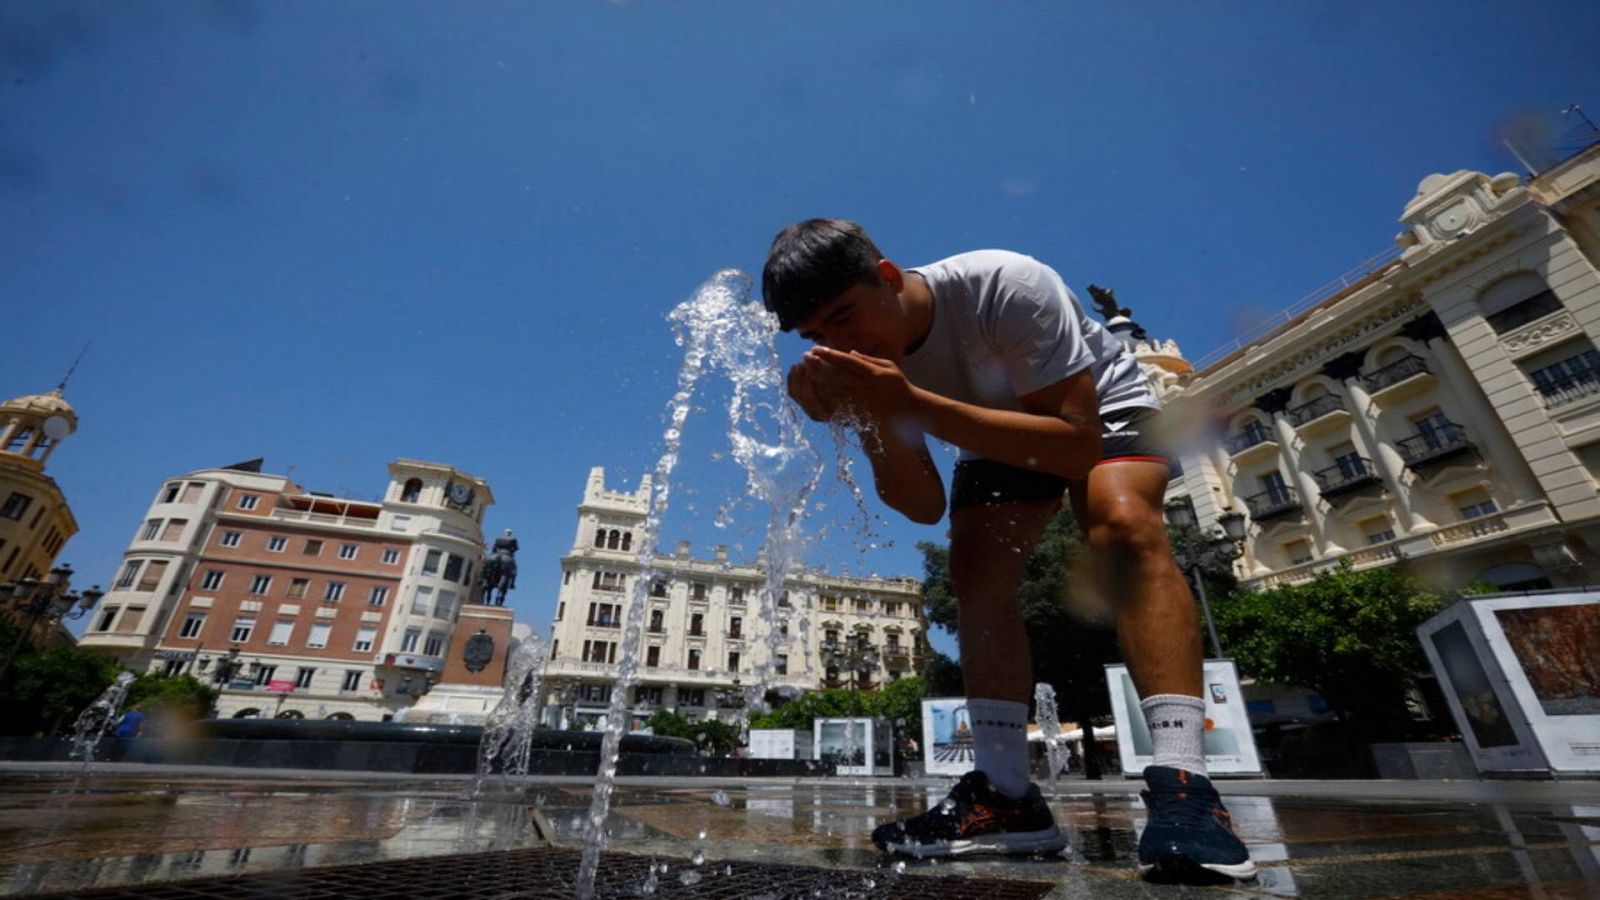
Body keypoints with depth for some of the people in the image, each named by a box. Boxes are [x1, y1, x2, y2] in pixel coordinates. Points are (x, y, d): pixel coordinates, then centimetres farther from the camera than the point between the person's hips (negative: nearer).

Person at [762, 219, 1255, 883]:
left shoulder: (1008, 285, -34)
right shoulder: (863, 357, -19)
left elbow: (1077, 447, -39)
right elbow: (925, 506, -19)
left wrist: (913, 403, -46)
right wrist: (871, 419, -37)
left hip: (1098, 410, -3)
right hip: (997, 431, 4)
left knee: (1123, 521, -32)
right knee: (974, 568, -17)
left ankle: (1180, 783, -28)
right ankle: (1006, 795, -9)